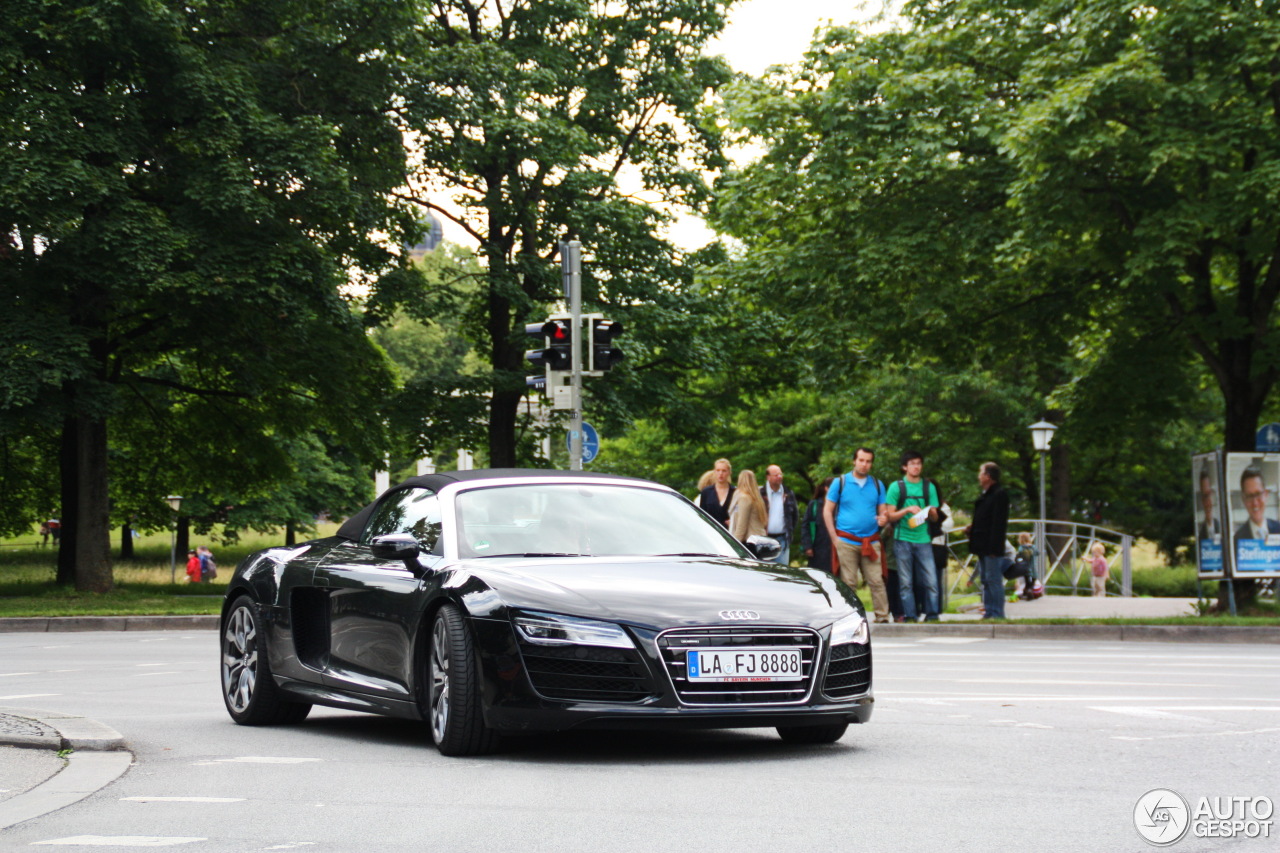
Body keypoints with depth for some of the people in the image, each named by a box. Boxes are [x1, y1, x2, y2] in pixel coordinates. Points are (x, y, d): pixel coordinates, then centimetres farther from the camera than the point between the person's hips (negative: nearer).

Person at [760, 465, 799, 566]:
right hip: (764, 539, -3)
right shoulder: (760, 494, -1)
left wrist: (790, 529, 14)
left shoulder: (788, 495, 10)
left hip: (782, 539, 3)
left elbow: (795, 515, 22)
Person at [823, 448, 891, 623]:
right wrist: (834, 537, -3)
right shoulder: (840, 482, 5)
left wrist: (883, 519, -10)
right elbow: (827, 510, 5)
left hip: (871, 541, 2)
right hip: (846, 541, -2)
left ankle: (882, 617, -3)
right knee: (848, 582, -2)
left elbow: (883, 511, 16)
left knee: (876, 581, -5)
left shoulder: (877, 485, 13)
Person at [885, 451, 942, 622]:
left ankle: (932, 615, 2)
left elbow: (935, 517, 13)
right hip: (903, 540, -2)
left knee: (931, 580, -6)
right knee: (906, 582, 0)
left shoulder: (929, 487, 12)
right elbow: (890, 516, 2)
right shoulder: (896, 487, 5)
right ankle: (909, 616, 4)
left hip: (923, 539, 2)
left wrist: (930, 511, -10)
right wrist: (908, 509, -13)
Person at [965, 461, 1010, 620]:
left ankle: (997, 613, -6)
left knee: (994, 580, -8)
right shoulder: (985, 495, 18)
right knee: (985, 580, 12)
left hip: (992, 547, -10)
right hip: (983, 547, 10)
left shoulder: (1000, 494, -12)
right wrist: (971, 528, 8)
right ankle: (989, 612, 16)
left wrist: (993, 547, -21)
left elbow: (999, 523, -17)